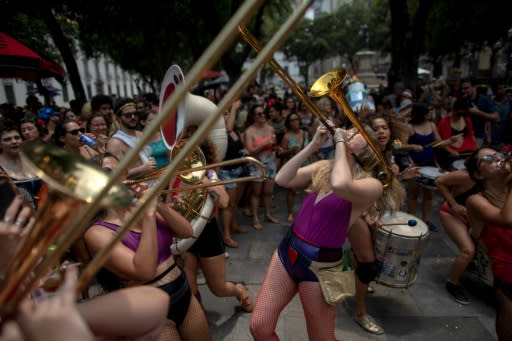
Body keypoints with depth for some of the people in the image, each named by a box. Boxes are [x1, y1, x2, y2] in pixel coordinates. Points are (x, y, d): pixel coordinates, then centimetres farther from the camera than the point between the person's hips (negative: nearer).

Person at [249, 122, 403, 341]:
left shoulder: (371, 184, -13)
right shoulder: (323, 167, 5)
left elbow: (340, 185, -35)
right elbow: (282, 179, -5)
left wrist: (340, 142, -20)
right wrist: (313, 145, -7)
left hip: (320, 264, -4)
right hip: (288, 250, 5)